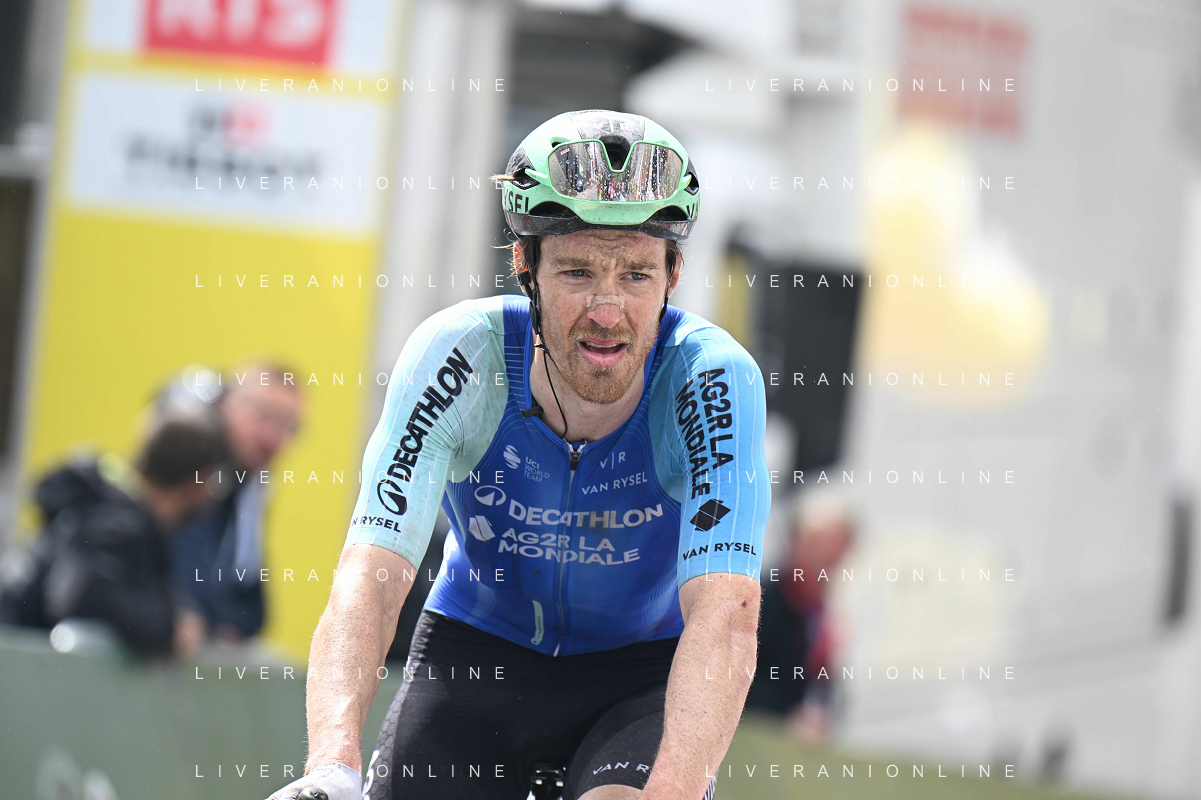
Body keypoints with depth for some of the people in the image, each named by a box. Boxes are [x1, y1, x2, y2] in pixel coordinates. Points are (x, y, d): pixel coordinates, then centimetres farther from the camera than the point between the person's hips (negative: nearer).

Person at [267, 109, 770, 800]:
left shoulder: (713, 377, -26)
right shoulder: (458, 355, -24)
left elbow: (725, 619, -36)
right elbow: (370, 578, -32)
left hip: (642, 667, -2)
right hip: (479, 650, 2)